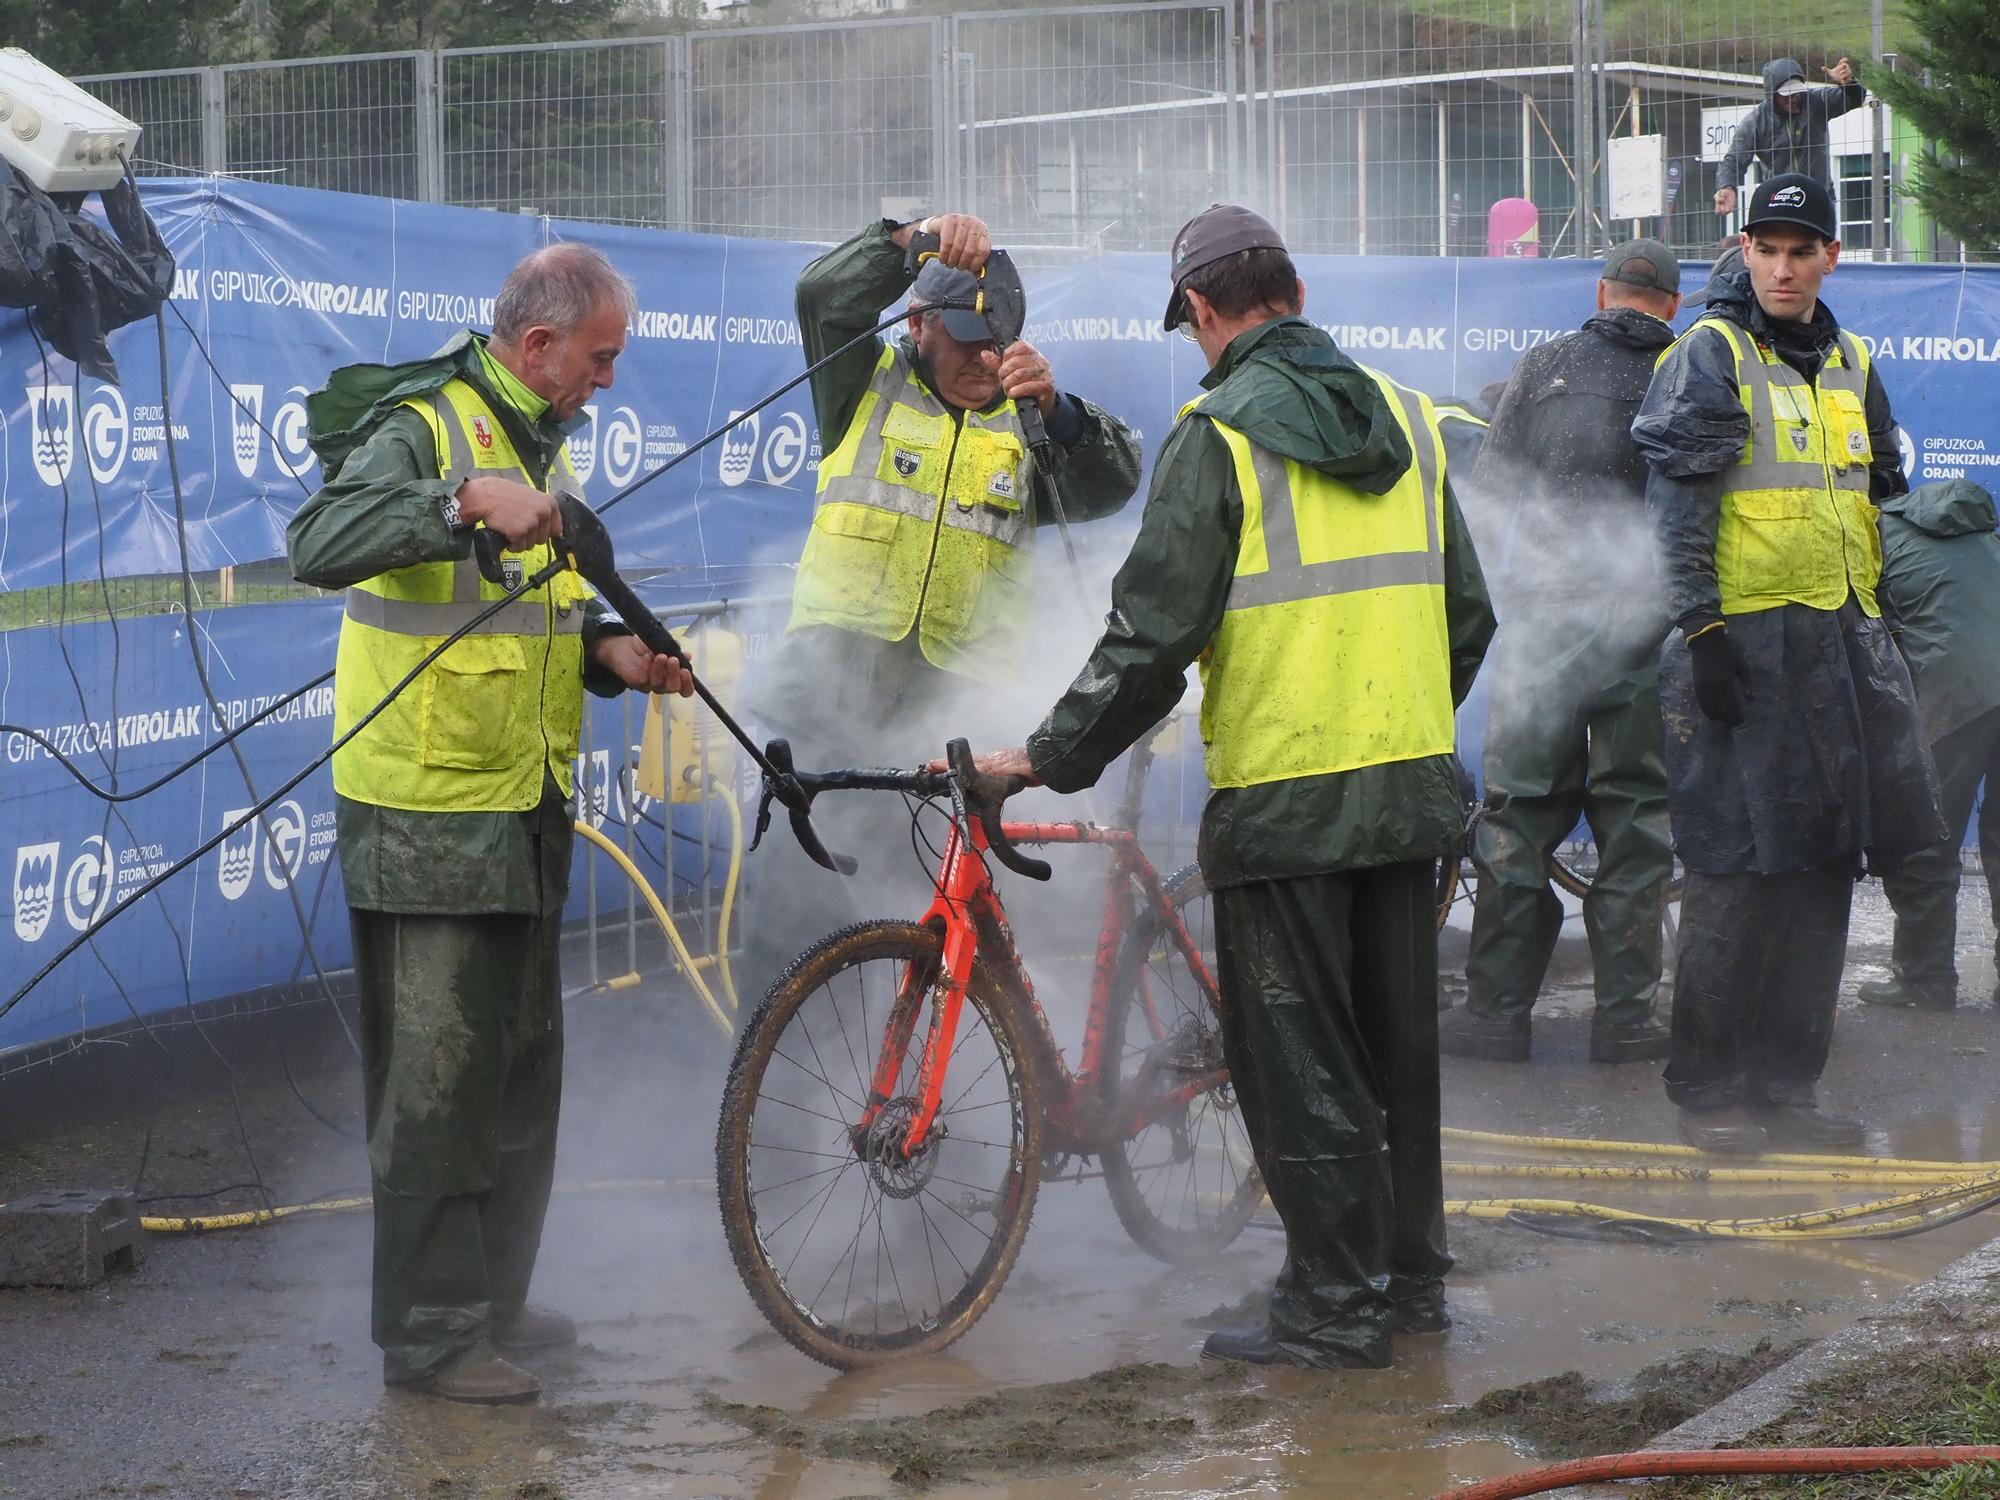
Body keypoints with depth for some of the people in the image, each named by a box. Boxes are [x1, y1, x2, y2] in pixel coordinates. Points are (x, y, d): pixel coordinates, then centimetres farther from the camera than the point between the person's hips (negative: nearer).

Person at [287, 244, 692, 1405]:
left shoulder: (541, 444, 16)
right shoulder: (424, 427, -14)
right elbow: (322, 547, -31)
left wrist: (613, 651, 6)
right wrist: (467, 502, -40)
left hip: (525, 812, 9)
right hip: (427, 817, -9)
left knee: (522, 1070, 16)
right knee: (439, 1078, -5)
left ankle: (494, 1300, 28)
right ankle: (430, 1335, 3)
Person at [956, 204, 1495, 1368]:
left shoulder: (1220, 436, -10)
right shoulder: (1407, 418, 10)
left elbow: (1154, 636, -15)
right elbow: (1468, 612, 15)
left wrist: (1052, 757, -5)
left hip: (1284, 799, -6)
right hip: (1414, 789, 7)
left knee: (1298, 1057, 2)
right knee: (1399, 1040, 17)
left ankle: (1336, 1304, 5)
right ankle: (1413, 1273, 26)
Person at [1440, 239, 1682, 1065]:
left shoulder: (1544, 364, 3)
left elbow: (1488, 486, 7)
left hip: (1539, 616, 1)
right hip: (1643, 625, -1)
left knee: (1519, 809, 6)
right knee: (1635, 816, 7)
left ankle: (1497, 1006, 7)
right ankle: (1625, 1014, 8)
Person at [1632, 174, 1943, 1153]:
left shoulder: (1850, 364, 17)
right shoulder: (1709, 356, -5)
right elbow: (1677, 502, -11)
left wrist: (1876, 626, 20)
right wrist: (1701, 629, -18)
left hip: (1844, 642, 7)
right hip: (1749, 643, -7)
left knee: (1822, 866, 8)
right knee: (1739, 871, -6)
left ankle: (1786, 1083, 16)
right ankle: (1705, 1090, 2)